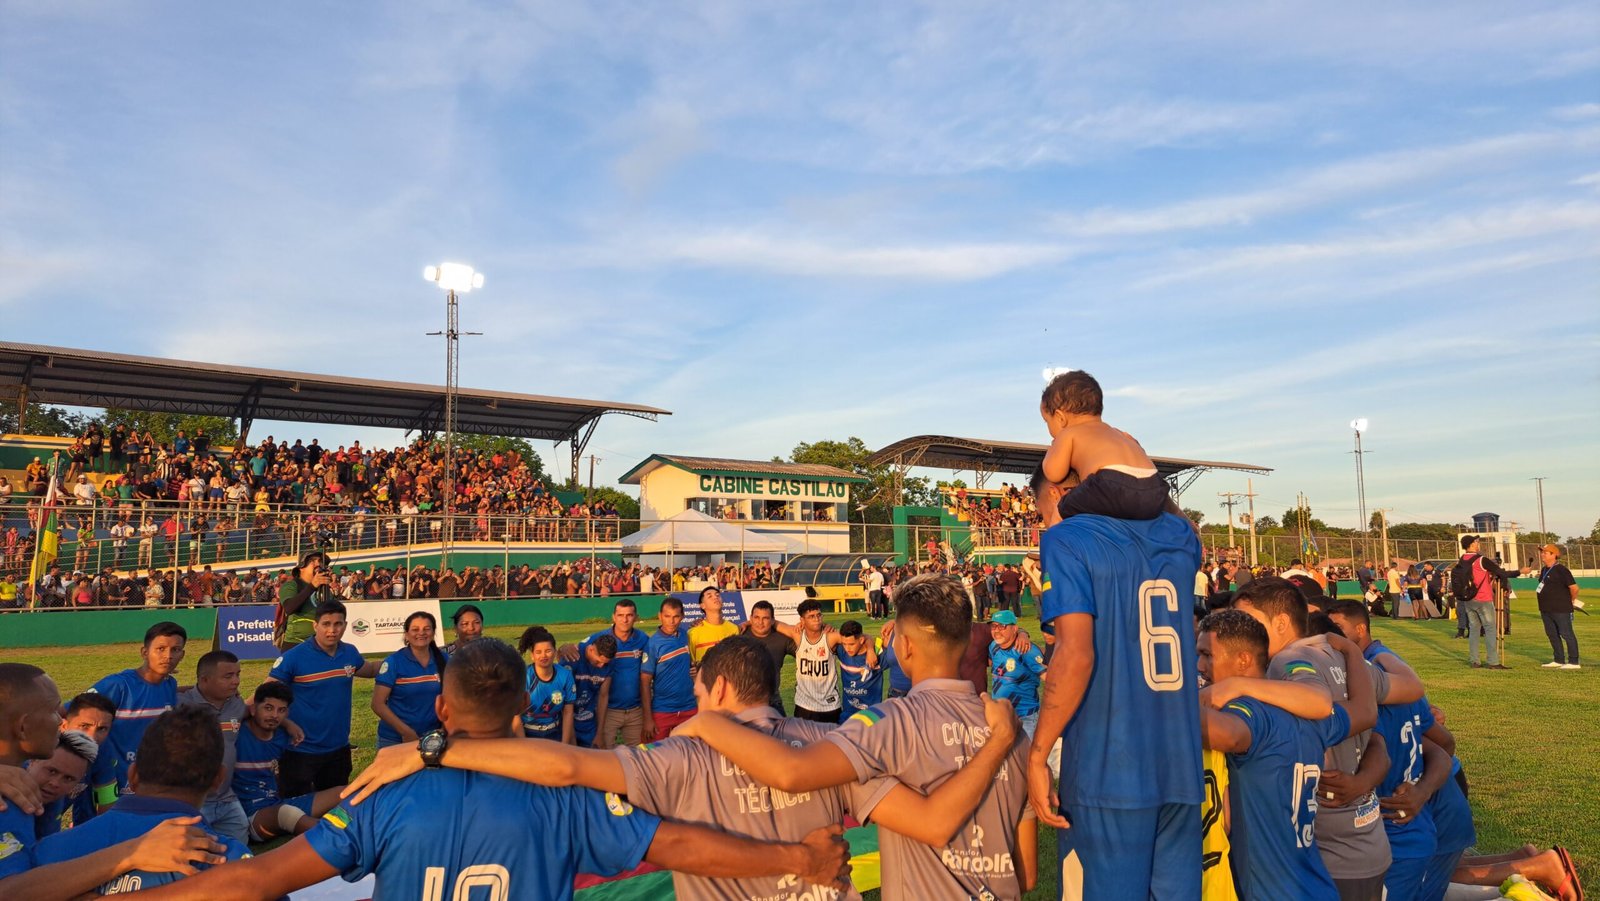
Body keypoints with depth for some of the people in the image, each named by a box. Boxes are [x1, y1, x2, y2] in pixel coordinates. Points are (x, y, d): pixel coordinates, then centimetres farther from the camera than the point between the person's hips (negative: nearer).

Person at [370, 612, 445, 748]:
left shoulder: (443, 659, 0)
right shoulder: (393, 662, -8)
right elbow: (378, 704, -10)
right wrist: (406, 732, -14)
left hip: (432, 738, 2)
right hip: (395, 740, -2)